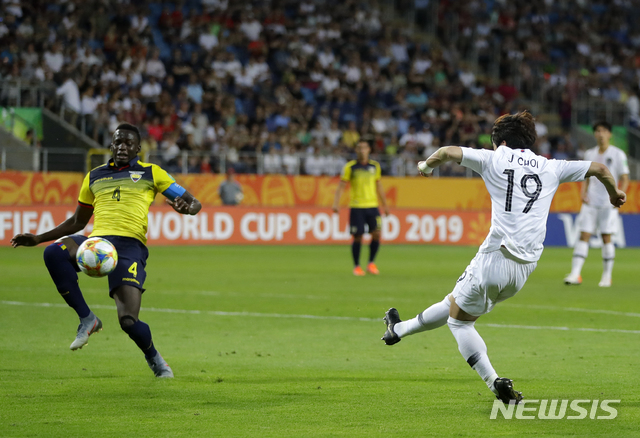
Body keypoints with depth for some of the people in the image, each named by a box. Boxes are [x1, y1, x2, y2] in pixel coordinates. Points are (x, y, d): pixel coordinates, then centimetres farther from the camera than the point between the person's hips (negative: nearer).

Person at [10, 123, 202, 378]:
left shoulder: (150, 173, 15)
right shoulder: (95, 176, 24)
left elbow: (193, 203, 13)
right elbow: (77, 222, 33)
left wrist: (186, 207, -12)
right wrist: (38, 238, 25)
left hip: (130, 244, -3)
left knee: (129, 321, -19)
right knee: (54, 252, -32)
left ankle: (154, 359, 16)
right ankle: (87, 319, -17)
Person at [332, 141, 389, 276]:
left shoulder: (375, 166, 10)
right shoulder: (350, 167, -1)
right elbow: (341, 185, -3)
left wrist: (384, 205, 22)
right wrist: (336, 203, -15)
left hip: (372, 206, 3)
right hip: (356, 207, -3)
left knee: (376, 234, -9)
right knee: (357, 237, -2)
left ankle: (371, 263, 8)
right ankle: (357, 266, 12)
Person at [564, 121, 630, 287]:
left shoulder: (618, 154, -1)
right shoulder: (589, 154, 12)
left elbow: (625, 179, 0)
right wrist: (583, 193, 2)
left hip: (609, 203, -3)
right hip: (591, 202, 3)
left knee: (606, 238, -3)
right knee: (583, 236, -5)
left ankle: (607, 276, 7)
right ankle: (575, 274, -10)